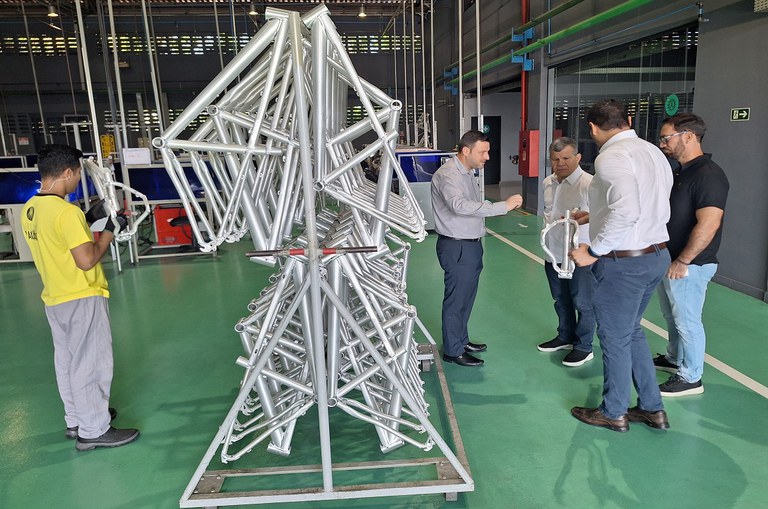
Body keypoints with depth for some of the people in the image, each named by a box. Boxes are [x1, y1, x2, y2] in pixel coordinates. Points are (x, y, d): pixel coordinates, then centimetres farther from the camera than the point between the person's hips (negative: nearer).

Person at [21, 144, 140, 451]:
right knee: (91, 364, 2)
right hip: (81, 299, -9)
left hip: (54, 299, 9)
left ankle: (76, 419, 35)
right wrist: (109, 230, -13)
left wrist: (89, 220, 11)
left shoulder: (30, 209, 5)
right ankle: (93, 431, 13)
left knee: (67, 362, 20)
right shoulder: (67, 212, -23)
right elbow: (86, 260, -25)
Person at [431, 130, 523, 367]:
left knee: (466, 297, 19)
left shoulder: (467, 172, 14)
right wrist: (503, 206, -35)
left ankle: (461, 340, 34)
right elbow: (460, 205, -36)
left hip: (471, 244, 10)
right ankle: (452, 351, 13)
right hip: (457, 247, -10)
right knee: (456, 299, 0)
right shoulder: (447, 174, -19)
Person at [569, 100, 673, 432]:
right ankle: (652, 408, 32)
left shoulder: (612, 157, -18)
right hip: (656, 254, 9)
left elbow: (626, 211, -32)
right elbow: (652, 209, 15)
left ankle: (614, 413, 27)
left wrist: (593, 251, -21)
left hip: (624, 262, -9)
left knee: (615, 338, 8)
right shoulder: (654, 152, 10)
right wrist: (595, 215, 21)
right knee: (631, 331, 23)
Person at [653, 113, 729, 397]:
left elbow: (708, 225, -26)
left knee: (687, 320, 3)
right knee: (672, 316, 22)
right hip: (669, 260, 9)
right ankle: (674, 359, 40)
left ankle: (690, 378, 17)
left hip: (688, 265, -9)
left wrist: (682, 262, -22)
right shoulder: (681, 173, 10)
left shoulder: (708, 176, -19)